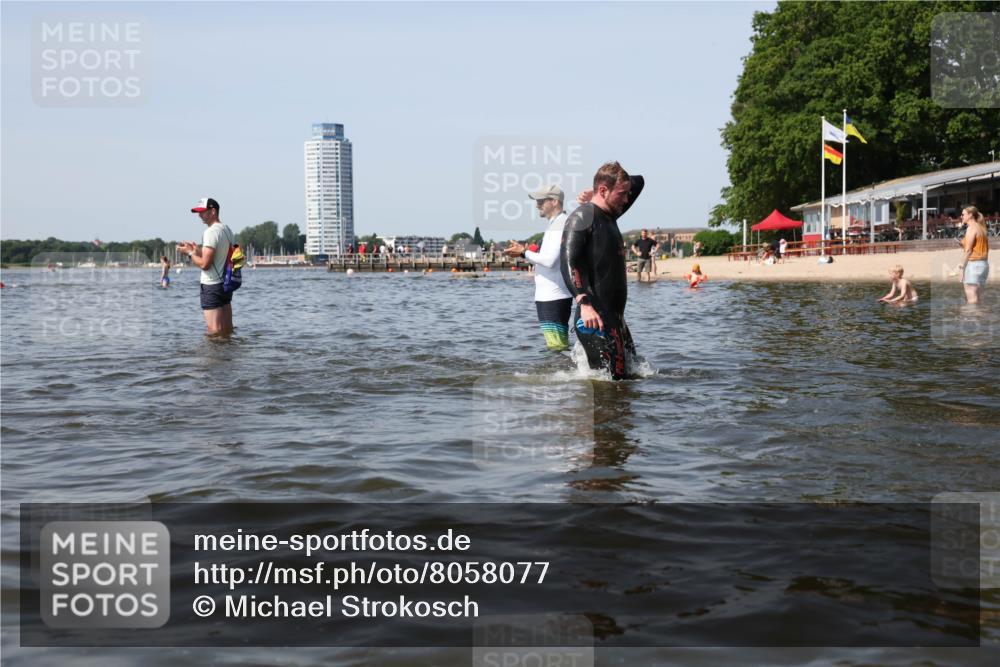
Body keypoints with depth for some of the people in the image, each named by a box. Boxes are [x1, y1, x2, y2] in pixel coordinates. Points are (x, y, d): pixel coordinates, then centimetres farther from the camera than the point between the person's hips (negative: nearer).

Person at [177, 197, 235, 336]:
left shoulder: (211, 232, -16)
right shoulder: (227, 230, 12)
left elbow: (205, 264, -20)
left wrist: (190, 252, -5)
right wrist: (198, 249, 15)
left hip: (212, 287, -9)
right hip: (226, 284, 9)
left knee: (214, 331, -6)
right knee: (227, 331, 13)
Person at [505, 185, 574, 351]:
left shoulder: (559, 224, -14)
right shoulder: (557, 224, 18)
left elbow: (550, 260, -22)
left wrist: (524, 252, -12)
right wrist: (527, 252, 10)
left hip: (553, 297, -11)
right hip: (550, 295, 11)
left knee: (557, 346, -10)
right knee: (561, 346, 13)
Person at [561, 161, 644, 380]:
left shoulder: (609, 216, 19)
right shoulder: (582, 217, -8)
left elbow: (638, 182, 33)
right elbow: (568, 262, -19)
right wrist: (584, 303, -32)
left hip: (616, 316, 10)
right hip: (595, 316, -10)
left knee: (631, 374, 10)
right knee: (612, 379, -13)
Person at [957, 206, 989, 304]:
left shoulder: (971, 228, -10)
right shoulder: (981, 228, 17)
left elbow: (968, 250, -16)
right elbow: (986, 249, 15)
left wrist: (962, 266, -13)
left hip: (973, 264, -9)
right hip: (984, 264, 9)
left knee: (971, 298, -9)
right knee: (978, 297, 12)